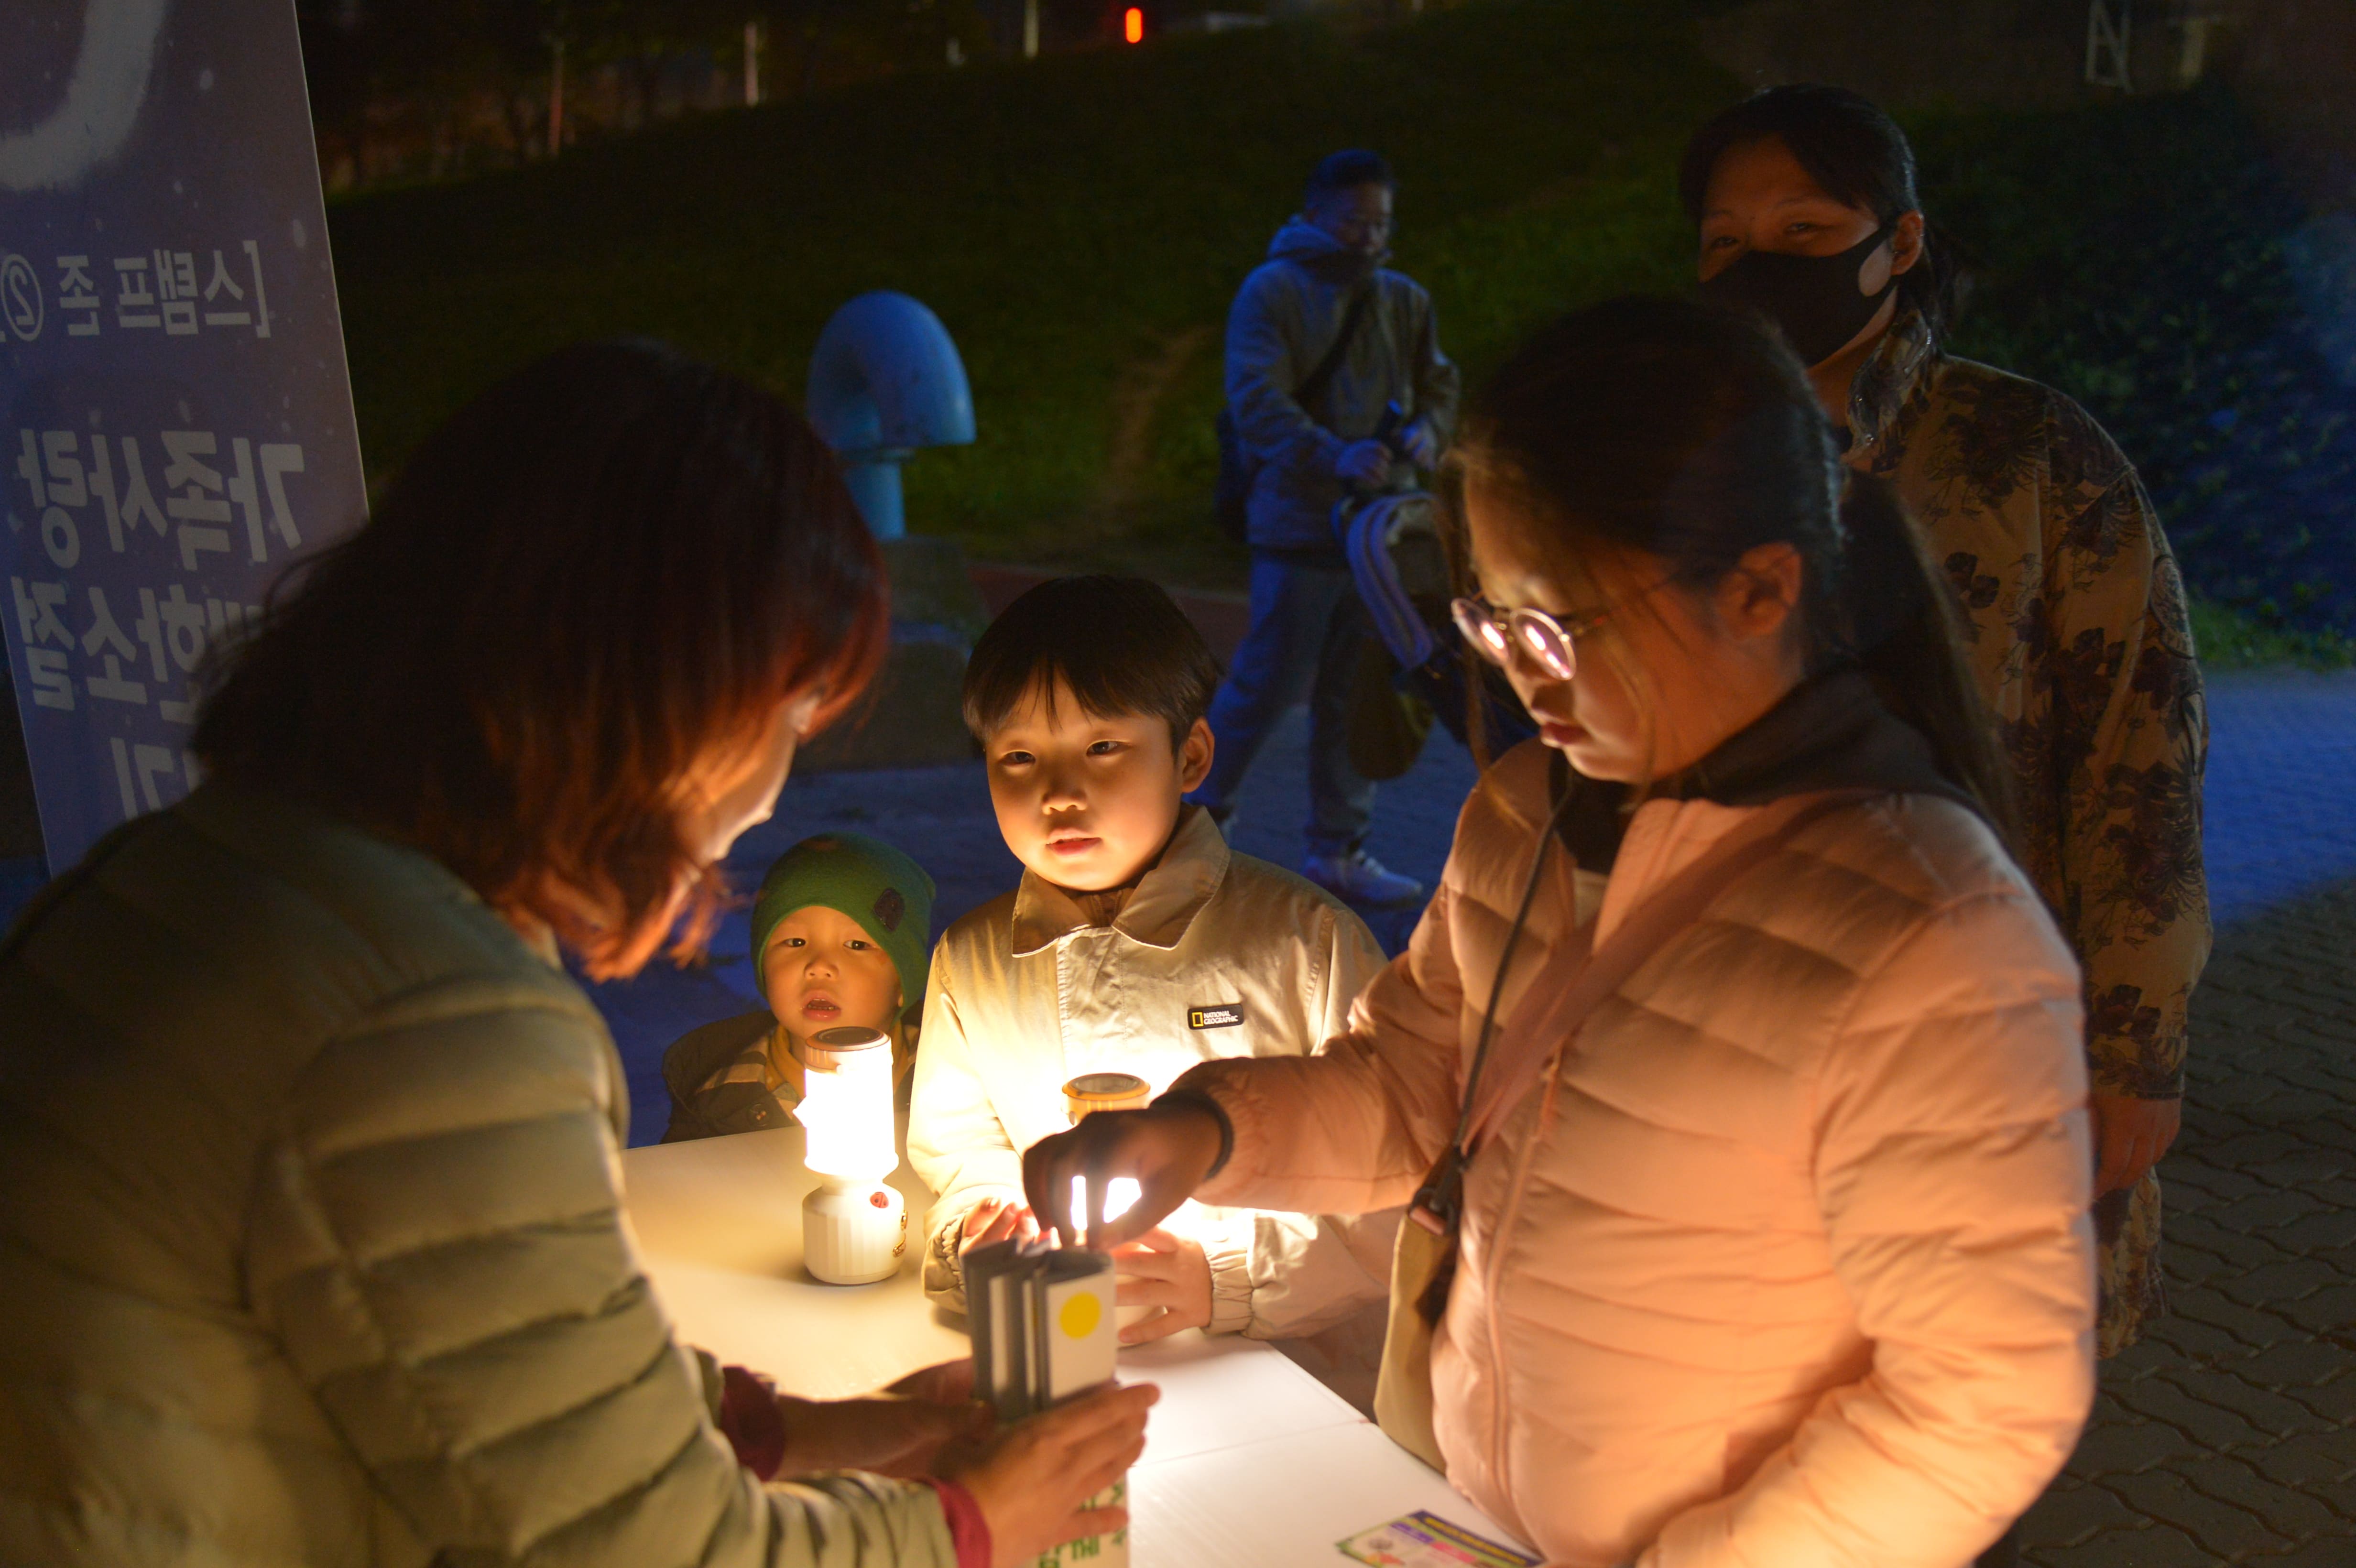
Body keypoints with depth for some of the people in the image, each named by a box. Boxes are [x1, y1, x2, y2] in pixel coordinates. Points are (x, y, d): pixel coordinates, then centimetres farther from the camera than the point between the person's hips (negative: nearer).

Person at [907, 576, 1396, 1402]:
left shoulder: (1306, 938, -5)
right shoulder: (966, 962, 10)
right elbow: (956, 1145, 22)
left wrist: (1224, 1274, -17)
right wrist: (983, 1227, 0)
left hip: (1307, 1377, -4)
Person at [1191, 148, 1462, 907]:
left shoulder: (1404, 301, 15)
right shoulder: (1272, 291, -3)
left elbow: (1439, 385, 18)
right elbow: (1257, 400, -15)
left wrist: (1425, 431, -7)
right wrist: (1333, 456, -30)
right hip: (1300, 524, -6)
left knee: (1359, 695, 9)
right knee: (1272, 683, -7)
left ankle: (1338, 851, 18)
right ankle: (1198, 814, 13)